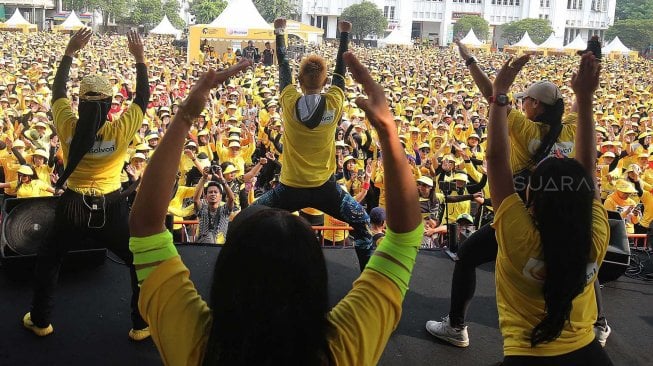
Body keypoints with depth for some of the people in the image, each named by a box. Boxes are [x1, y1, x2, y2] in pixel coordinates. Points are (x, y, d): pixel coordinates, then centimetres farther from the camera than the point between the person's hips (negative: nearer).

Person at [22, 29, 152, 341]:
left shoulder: (67, 127, -13)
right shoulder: (120, 131, -18)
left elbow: (58, 90, 3)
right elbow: (142, 98, -5)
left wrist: (70, 51, 5)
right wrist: (140, 59, -2)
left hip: (73, 206, 2)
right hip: (111, 208, -2)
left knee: (48, 260, 25)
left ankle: (40, 321, 37)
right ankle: (142, 325, 17)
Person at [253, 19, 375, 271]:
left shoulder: (289, 103, -9)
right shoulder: (334, 103, -9)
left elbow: (283, 66, 5)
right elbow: (341, 68, 6)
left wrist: (280, 33, 19)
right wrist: (344, 34, 18)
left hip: (291, 187, 0)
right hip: (324, 187, 0)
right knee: (361, 221, 19)